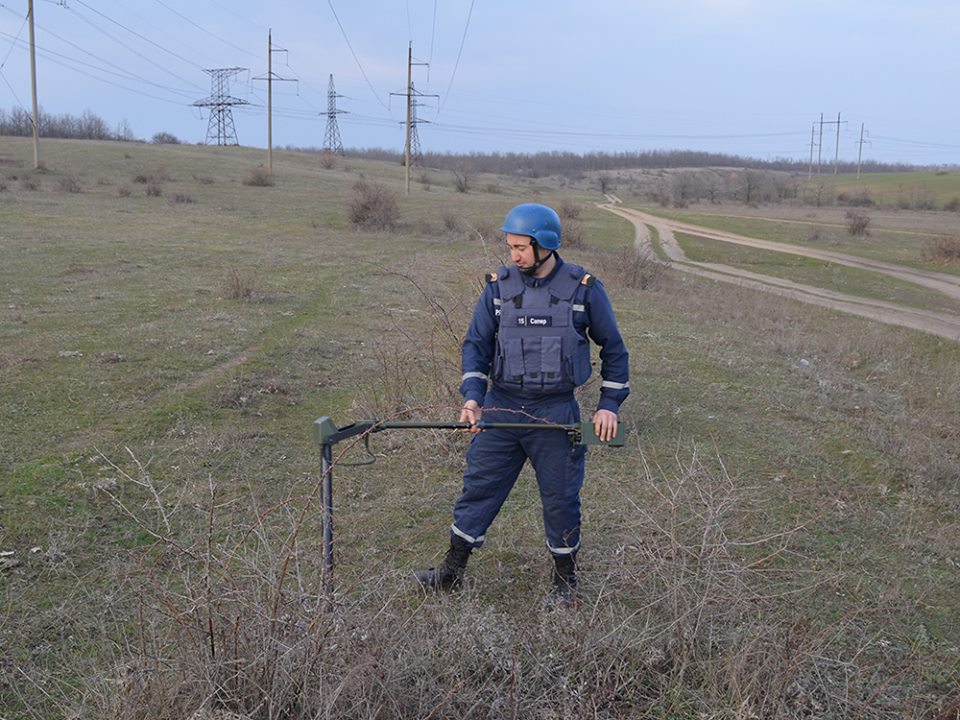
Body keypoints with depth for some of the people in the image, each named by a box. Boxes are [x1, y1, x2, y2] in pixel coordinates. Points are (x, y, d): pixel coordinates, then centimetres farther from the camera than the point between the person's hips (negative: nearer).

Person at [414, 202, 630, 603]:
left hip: (556, 414, -2)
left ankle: (565, 581, 27)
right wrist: (472, 396, -9)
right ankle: (452, 572, 22)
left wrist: (609, 404, -1)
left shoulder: (584, 288, -3)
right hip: (500, 408, 2)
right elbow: (476, 344, 5)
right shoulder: (499, 286, 2)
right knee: (478, 488, 7)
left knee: (561, 498, 8)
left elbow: (613, 349, 5)